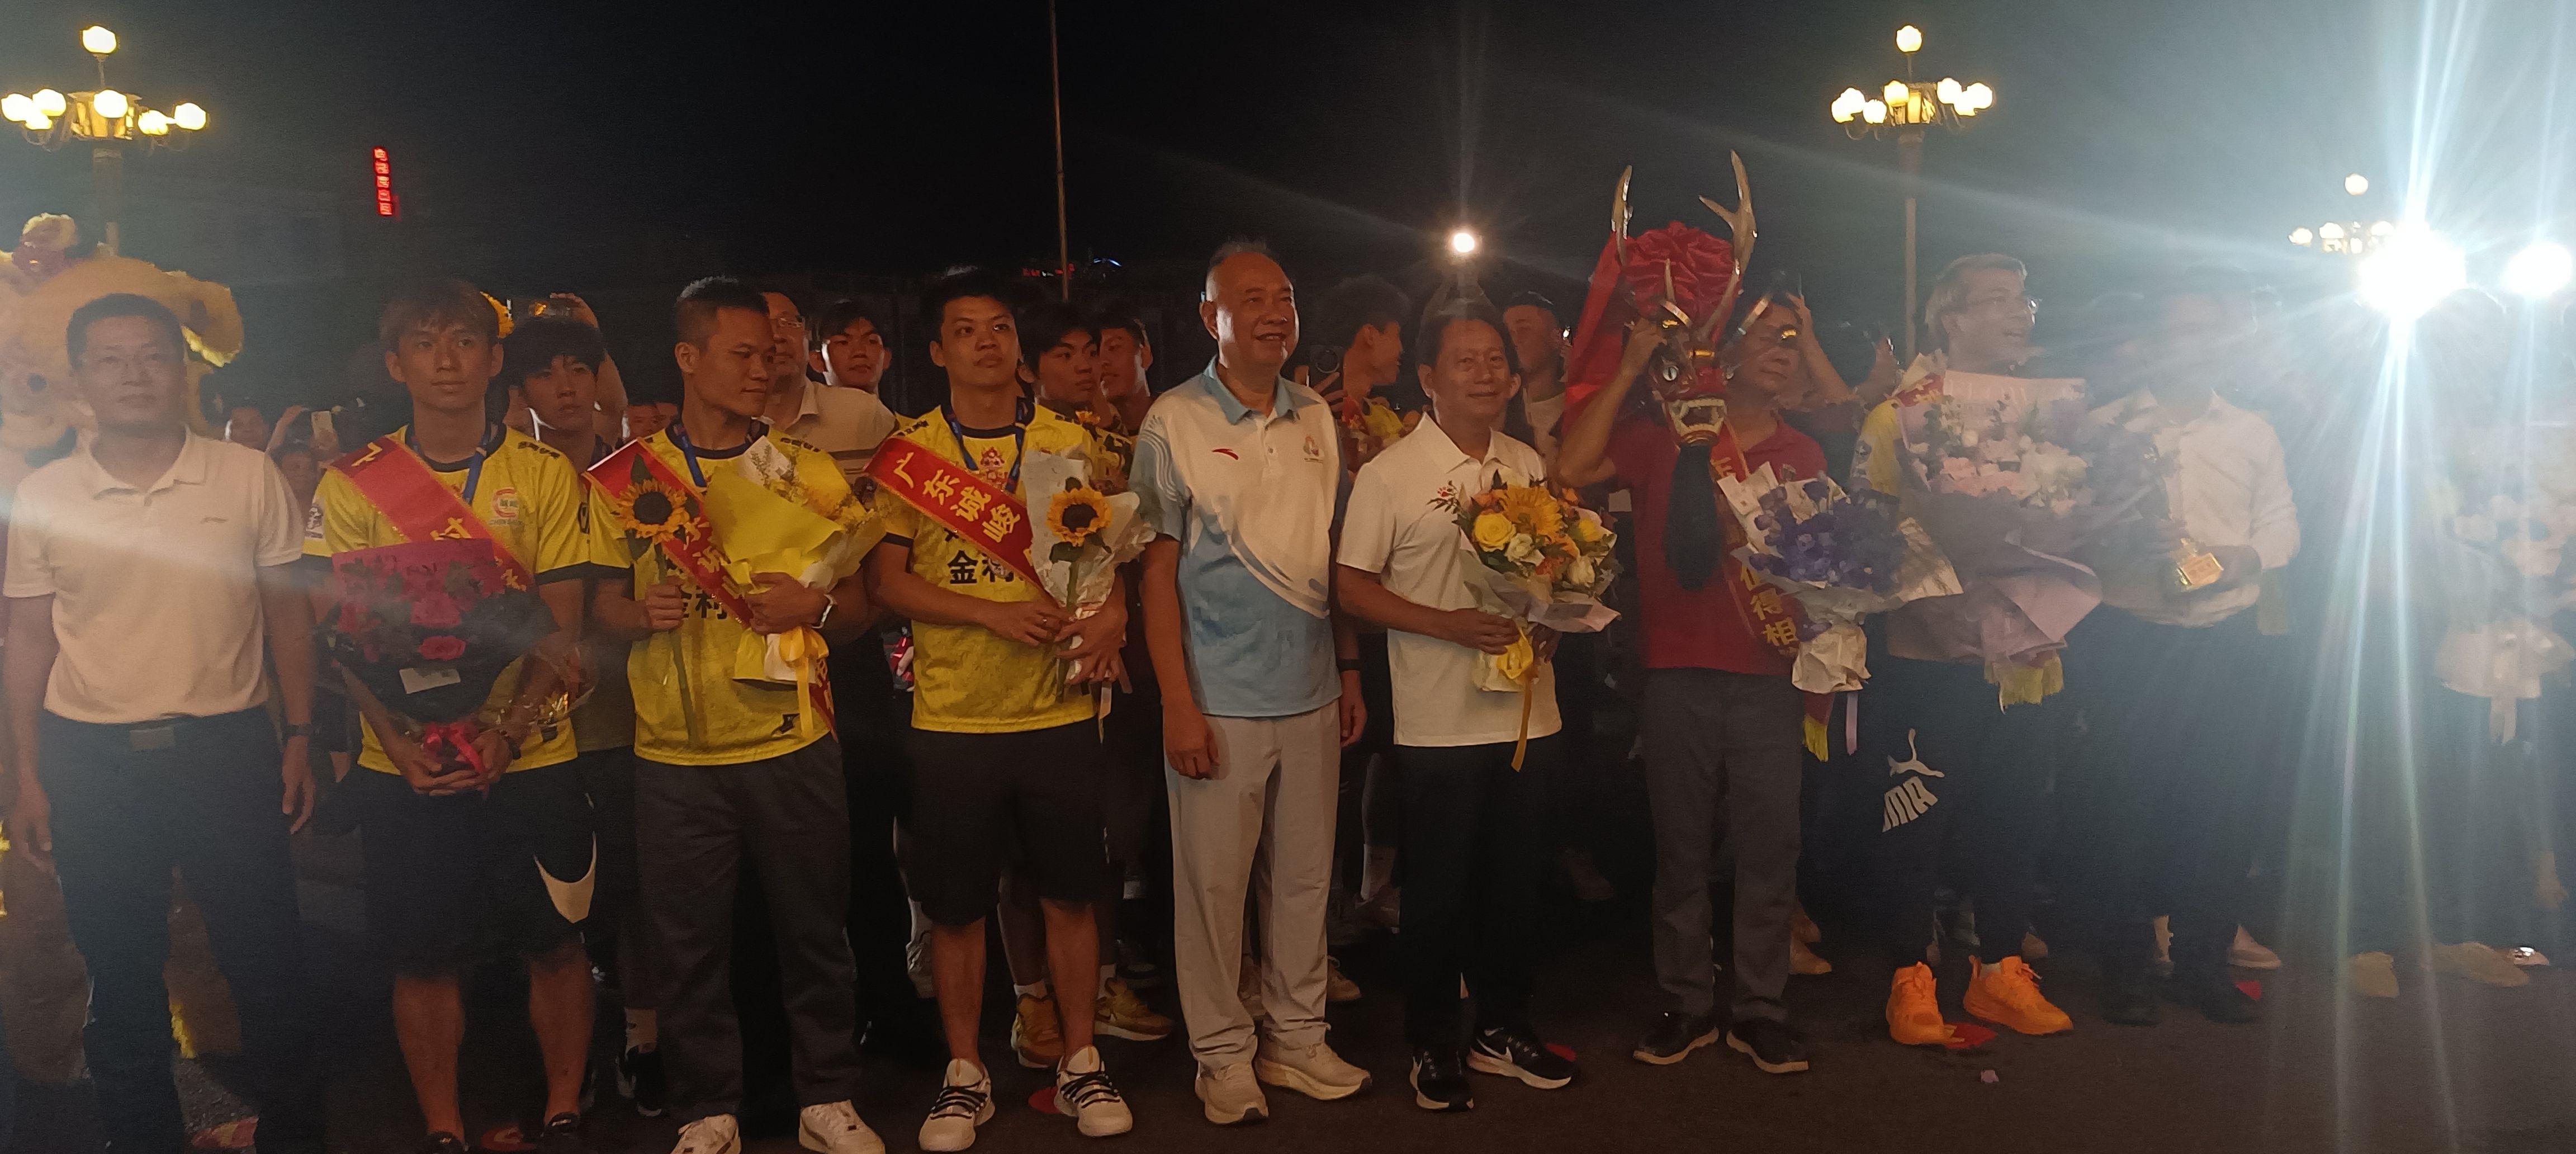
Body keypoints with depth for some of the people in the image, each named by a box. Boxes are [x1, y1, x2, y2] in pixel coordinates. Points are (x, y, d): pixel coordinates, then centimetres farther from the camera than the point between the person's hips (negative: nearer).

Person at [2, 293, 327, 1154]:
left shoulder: (248, 477, 1)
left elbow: (286, 613, 5)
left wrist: (300, 740, 1)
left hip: (226, 746, -1)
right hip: (92, 760, 1)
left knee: (266, 955, 5)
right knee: (119, 970, 12)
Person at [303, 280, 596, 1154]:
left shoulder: (545, 474, 1)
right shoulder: (350, 483, 3)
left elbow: (563, 625, -2)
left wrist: (504, 735, -15)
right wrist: (398, 741, -13)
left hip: (530, 755, 0)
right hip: (403, 765, 1)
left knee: (556, 943, 6)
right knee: (424, 958, 8)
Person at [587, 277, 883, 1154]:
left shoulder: (807, 471, 7)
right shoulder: (627, 477, 4)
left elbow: (859, 606, 9)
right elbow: (604, 609, 8)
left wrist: (813, 605, -13)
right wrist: (644, 613, -14)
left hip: (794, 744, 1)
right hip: (675, 753, -1)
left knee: (815, 930, 7)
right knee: (692, 943, 7)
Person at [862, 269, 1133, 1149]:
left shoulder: (1069, 440, 6)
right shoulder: (908, 449, 2)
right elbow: (886, 579, -3)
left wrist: (1113, 615, -12)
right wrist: (995, 615, -16)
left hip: (1059, 709, 1)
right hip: (952, 714, -1)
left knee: (1069, 894, 8)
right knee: (955, 904, 8)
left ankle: (1080, 1062, 24)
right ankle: (964, 1074, 24)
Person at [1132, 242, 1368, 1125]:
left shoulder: (1317, 418, 9)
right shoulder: (1175, 422, -6)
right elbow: (1158, 566, -7)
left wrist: (1351, 670, 12)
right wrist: (1177, 703, -11)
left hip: (1311, 692, 5)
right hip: (1219, 699, -4)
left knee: (1304, 877, 12)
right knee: (1213, 883, 4)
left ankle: (1296, 1038, 27)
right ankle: (1223, 1054, 19)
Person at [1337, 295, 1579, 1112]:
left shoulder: (1528, 466, 8)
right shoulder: (1389, 475, -8)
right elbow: (1351, 586, -8)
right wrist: (1451, 625, -19)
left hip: (1527, 713, 5)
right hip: (1440, 722, -5)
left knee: (1515, 878, 15)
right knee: (1439, 888, 6)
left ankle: (1504, 1028, 32)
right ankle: (1433, 1046, 22)